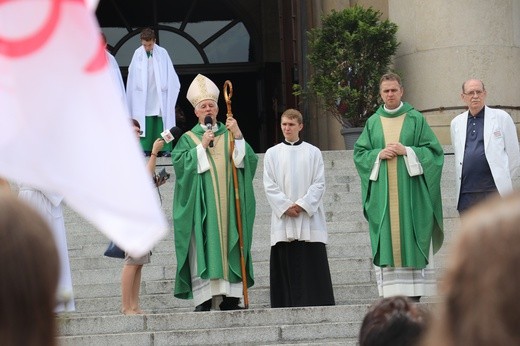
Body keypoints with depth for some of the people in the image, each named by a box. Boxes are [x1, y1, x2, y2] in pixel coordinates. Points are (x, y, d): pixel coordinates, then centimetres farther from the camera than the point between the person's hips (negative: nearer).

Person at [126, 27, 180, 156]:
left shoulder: (162, 53, -3)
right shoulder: (138, 54, 0)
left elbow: (170, 74, 3)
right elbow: (132, 75, 8)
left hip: (160, 95, 0)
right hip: (143, 96, 0)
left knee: (162, 121, -3)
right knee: (144, 122, -4)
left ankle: (165, 149, -1)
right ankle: (144, 149, -2)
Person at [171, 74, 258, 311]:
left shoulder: (229, 134, 16)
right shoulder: (188, 138, 11)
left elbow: (248, 160, 3)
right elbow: (180, 163, -5)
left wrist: (238, 137, -10)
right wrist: (202, 147, -10)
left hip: (228, 203, 2)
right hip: (201, 205, -2)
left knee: (229, 245, -3)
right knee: (203, 246, -10)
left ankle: (230, 298, -4)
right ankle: (204, 299, -13)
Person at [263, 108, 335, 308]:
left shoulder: (313, 152, 8)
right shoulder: (272, 154, 10)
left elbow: (319, 184, 2)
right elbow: (269, 186, 3)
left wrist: (303, 205, -11)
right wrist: (286, 206, -10)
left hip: (309, 218, -1)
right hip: (283, 219, 1)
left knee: (312, 264, -4)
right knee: (286, 266, -2)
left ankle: (315, 304, -3)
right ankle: (287, 305, -1)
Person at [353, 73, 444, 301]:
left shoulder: (416, 119, 6)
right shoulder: (373, 123, 13)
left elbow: (434, 150, 2)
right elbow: (359, 153, 10)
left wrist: (407, 151, -11)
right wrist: (379, 154, -8)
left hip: (410, 190, -2)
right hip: (382, 194, 2)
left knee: (412, 239, -5)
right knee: (386, 241, -4)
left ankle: (415, 291, -3)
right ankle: (391, 293, -5)